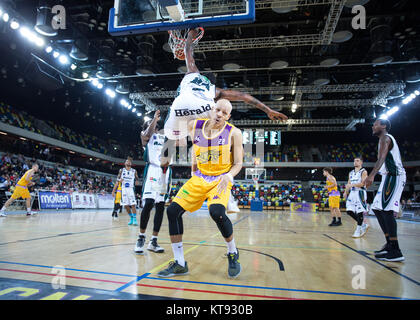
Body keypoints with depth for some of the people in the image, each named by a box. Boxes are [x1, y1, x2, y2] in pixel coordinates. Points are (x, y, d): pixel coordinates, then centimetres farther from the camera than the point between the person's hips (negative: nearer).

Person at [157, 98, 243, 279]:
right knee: (173, 210, -8)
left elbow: (238, 163, -7)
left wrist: (228, 176, -25)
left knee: (217, 213, -31)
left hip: (221, 180, -4)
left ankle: (233, 254, 0)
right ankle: (179, 264, 4)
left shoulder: (233, 133, -10)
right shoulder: (195, 126, -1)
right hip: (199, 178, 5)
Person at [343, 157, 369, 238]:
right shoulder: (351, 173, 17)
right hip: (351, 193, 7)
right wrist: (346, 192, 7)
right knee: (349, 211, 1)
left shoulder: (363, 172, -3)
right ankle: (364, 225, 18)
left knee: (359, 212, -4)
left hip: (360, 193, -7)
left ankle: (358, 230, 6)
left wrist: (352, 185, -28)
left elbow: (362, 183, -16)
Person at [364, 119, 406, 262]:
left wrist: (371, 175, -38)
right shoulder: (385, 139, 24)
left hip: (394, 176, -10)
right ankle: (390, 244, 15)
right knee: (377, 209, 11)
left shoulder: (385, 138, -7)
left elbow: (381, 158, -25)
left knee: (386, 209, -17)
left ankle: (395, 251, -16)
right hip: (390, 177, 10)